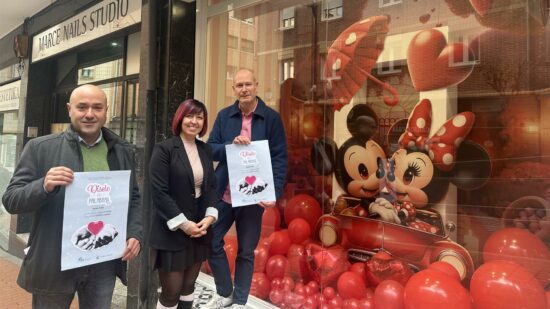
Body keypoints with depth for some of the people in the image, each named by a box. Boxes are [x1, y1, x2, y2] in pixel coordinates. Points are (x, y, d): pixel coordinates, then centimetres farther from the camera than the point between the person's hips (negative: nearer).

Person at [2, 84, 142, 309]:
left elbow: (133, 198, 12)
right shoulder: (41, 148, -5)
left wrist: (135, 234, -3)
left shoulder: (123, 151, 5)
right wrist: (44, 186, -24)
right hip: (53, 263, -2)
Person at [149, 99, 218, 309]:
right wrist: (183, 224, -16)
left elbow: (211, 186, 9)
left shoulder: (206, 150, 9)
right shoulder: (164, 149, -9)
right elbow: (159, 192, -14)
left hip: (199, 229, 5)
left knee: (189, 286, 16)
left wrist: (210, 216, -6)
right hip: (172, 231, -5)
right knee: (171, 291, 3)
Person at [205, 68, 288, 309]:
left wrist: (274, 192, -17)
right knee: (211, 242, 7)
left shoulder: (272, 118, -3)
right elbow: (210, 149, 2)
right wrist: (231, 144, -18)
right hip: (224, 194, 2)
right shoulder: (224, 115, 5)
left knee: (246, 251, 11)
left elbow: (280, 158, -6)